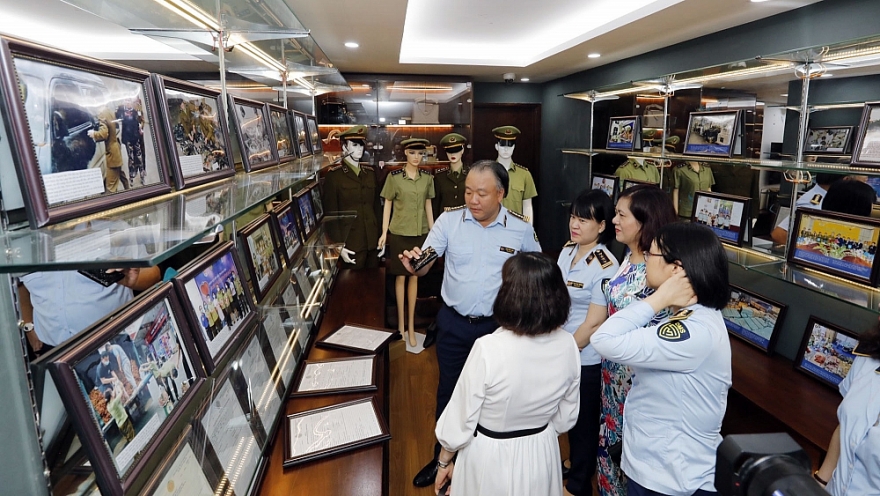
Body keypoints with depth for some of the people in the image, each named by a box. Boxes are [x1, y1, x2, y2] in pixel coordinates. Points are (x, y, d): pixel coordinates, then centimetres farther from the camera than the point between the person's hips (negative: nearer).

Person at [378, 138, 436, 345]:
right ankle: (401, 322, 20)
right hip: (399, 233, -2)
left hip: (420, 233, 2)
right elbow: (388, 204, -1)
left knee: (414, 276, 8)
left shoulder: (427, 178, 3)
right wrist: (384, 232, -3)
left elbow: (428, 205, 9)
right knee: (400, 277, 6)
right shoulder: (394, 177, -5)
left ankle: (411, 324, 18)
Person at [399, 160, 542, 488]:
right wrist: (414, 264, -35)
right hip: (453, 323, 1)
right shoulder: (449, 220, -10)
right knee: (448, 392, 16)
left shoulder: (521, 229, -9)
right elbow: (426, 265, -13)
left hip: (498, 325, 0)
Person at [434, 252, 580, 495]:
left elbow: (460, 419, -18)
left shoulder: (489, 349, -31)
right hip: (541, 455, 4)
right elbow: (566, 417, -1)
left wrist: (444, 461, -1)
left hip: (490, 457, -4)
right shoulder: (568, 345, -16)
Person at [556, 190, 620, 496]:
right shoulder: (567, 251, 0)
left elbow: (594, 323, -20)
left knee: (583, 423, 14)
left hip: (585, 359, -6)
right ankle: (573, 468, 47)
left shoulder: (606, 266, -22)